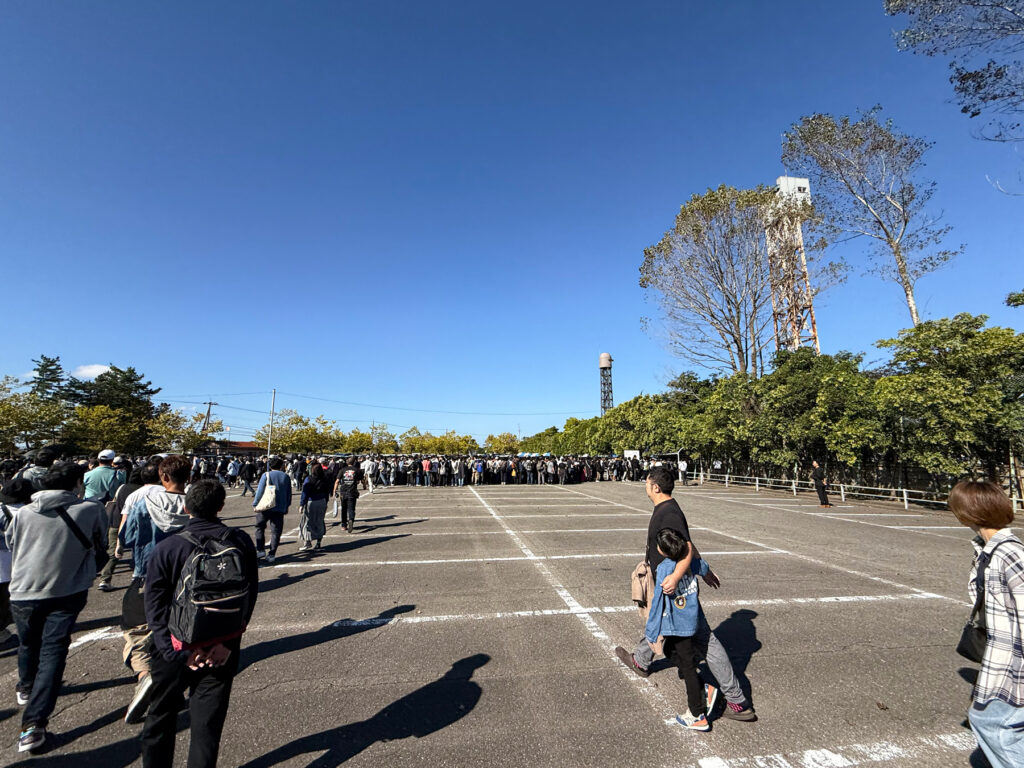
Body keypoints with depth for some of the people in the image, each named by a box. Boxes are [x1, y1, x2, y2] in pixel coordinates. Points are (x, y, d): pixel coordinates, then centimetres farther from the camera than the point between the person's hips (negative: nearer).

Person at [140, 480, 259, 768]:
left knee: (162, 715, 23)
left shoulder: (166, 548, -12)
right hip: (222, 651, 0)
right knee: (208, 722, 14)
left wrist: (178, 652, -8)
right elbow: (250, 594, -11)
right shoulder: (241, 542, -10)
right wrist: (228, 642, -6)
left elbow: (155, 605, -10)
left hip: (177, 649, 0)